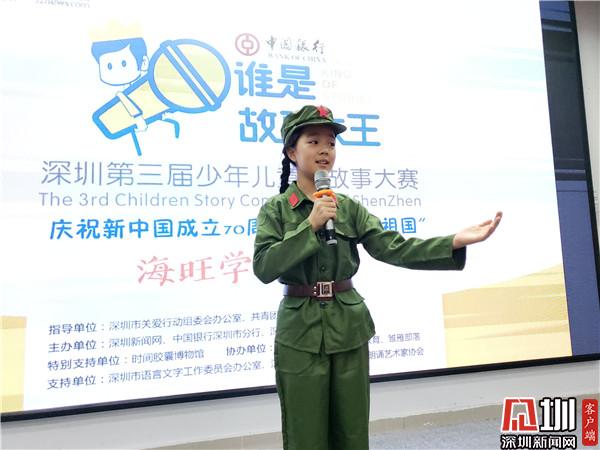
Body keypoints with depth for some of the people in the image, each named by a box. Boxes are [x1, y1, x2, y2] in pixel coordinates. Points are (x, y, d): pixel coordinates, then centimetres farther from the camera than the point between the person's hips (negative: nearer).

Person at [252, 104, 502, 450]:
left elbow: (394, 248, -9)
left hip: (349, 328, 3)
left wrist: (456, 241, -22)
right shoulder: (275, 209, -3)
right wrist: (310, 225, -21)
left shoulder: (350, 208, 4)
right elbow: (263, 267, -15)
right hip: (299, 333, -2)